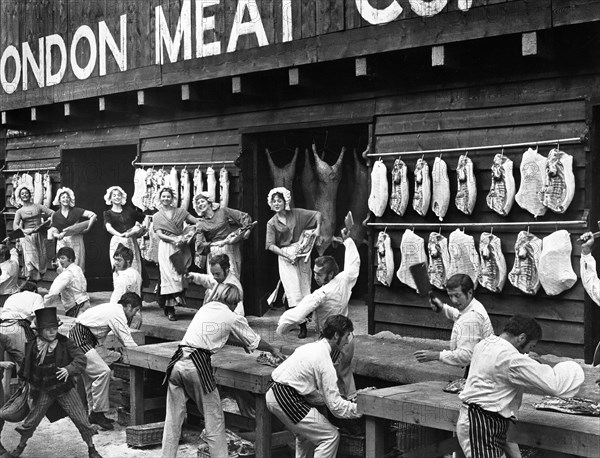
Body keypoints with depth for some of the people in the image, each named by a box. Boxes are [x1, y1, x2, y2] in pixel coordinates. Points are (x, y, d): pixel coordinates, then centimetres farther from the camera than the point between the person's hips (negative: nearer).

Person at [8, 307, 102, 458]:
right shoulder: (32, 346, -7)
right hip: (43, 392, 1)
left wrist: (69, 369, -30)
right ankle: (21, 446, 37)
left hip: (65, 389, -1)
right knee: (31, 421, 10)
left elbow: (81, 358, -15)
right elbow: (25, 364, 10)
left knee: (81, 420, -2)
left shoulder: (64, 343, -12)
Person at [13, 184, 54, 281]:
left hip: (39, 235, 1)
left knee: (41, 259, 3)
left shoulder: (38, 207, 6)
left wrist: (45, 223, -11)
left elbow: (53, 214, 0)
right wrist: (24, 231, -21)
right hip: (27, 237, -1)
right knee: (30, 259, -12)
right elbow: (15, 225, -5)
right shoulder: (19, 211, 7)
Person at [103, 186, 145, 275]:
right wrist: (120, 235, -25)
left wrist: (139, 227, 5)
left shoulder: (129, 210, 17)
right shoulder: (108, 213, 9)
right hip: (117, 242, -2)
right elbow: (108, 228, -9)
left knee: (135, 269, -4)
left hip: (132, 242, 3)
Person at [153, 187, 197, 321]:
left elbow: (198, 222, 5)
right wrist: (174, 239, -14)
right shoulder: (157, 216, 11)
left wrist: (189, 234, -12)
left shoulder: (180, 212, 11)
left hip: (180, 247, 1)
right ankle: (170, 309, -8)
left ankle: (169, 306, 3)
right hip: (166, 247, -1)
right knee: (168, 274, -10)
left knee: (178, 274, -5)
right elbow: (159, 234, 1)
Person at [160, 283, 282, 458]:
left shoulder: (204, 309, 20)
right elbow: (255, 342, 20)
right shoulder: (233, 318, 7)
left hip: (178, 363, 5)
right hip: (198, 365, -5)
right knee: (214, 420, 7)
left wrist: (243, 344, 44)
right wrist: (273, 350, 37)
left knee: (173, 419, 12)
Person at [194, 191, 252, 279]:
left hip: (230, 249, -1)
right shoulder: (200, 224, 9)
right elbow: (199, 245, -1)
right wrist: (214, 244, -13)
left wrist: (247, 229, -12)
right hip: (214, 252, 1)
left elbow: (244, 216, 4)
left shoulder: (223, 211, 7)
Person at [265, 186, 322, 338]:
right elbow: (270, 245, -5)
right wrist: (286, 254, -16)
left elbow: (317, 214, 6)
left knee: (304, 287, 2)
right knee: (293, 290, -8)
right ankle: (301, 325, -7)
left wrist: (318, 228, -9)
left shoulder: (296, 214, 2)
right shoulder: (272, 223, 0)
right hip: (285, 257, -1)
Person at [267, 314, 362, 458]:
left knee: (306, 433, 28)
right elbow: (335, 406, -14)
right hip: (286, 399, -10)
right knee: (331, 436, -6)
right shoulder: (325, 362, -16)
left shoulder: (310, 347, 12)